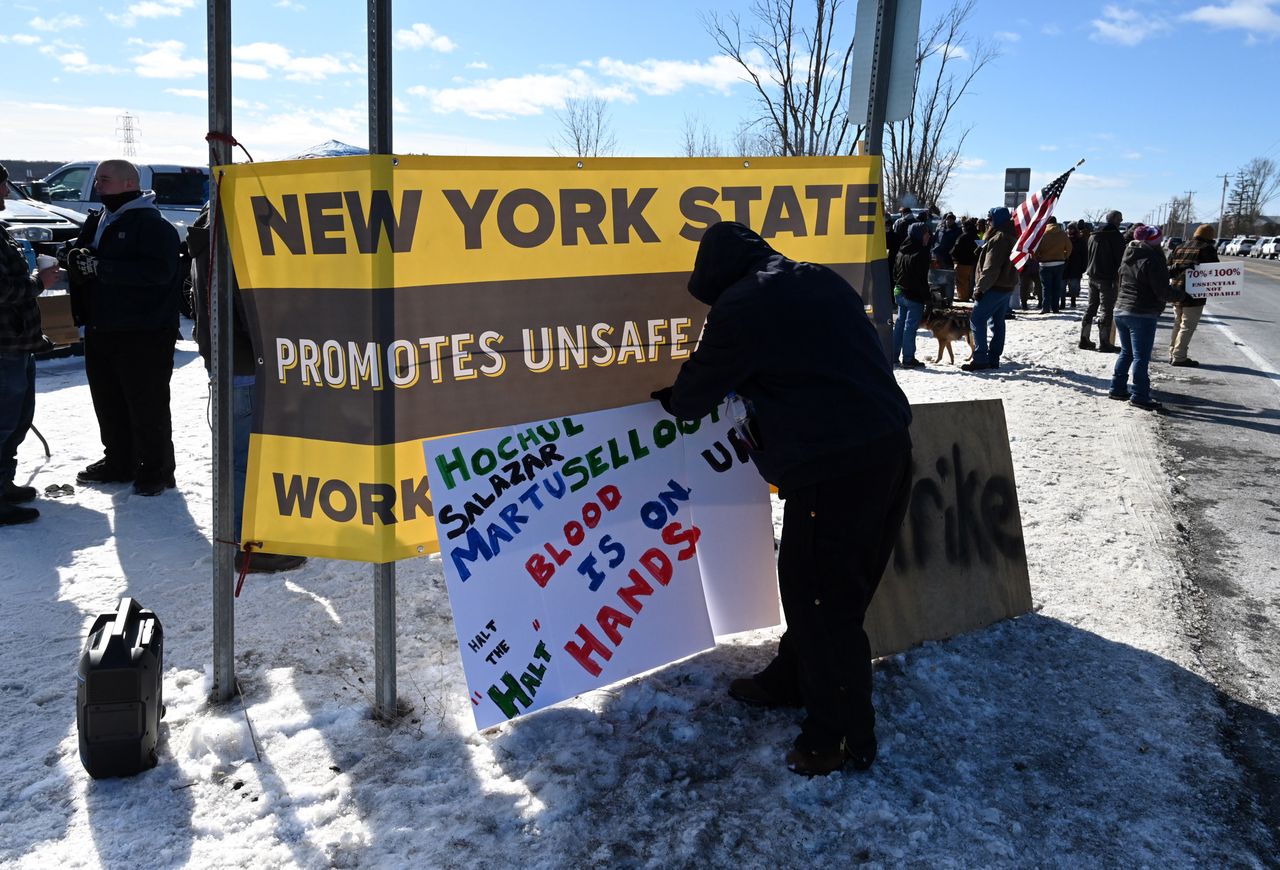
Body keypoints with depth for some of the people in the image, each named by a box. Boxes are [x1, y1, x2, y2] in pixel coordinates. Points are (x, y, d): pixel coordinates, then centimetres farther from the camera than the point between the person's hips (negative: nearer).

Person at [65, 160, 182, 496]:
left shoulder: (151, 224, -10)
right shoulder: (96, 221, 17)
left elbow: (158, 270, -23)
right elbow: (76, 251, 22)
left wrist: (100, 267, -23)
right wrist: (76, 257, -3)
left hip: (144, 334, -8)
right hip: (100, 330, 9)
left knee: (147, 405, -3)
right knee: (108, 403, 15)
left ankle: (156, 469, 8)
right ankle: (118, 462, 27)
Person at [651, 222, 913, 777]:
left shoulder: (740, 307, -8)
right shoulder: (821, 280, 16)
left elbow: (694, 395, 1)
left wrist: (670, 399, 24)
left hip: (833, 467, -9)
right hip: (890, 445, 9)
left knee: (821, 595, 4)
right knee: (815, 582, 21)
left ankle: (842, 737, 16)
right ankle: (788, 682, 38)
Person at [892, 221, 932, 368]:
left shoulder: (902, 251, 9)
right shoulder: (921, 253, -17)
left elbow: (895, 272, 15)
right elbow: (922, 279, -18)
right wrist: (926, 297, -12)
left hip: (899, 292, 8)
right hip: (914, 295, -8)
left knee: (900, 323, 16)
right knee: (911, 325, -4)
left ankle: (894, 355, 19)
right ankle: (908, 359, -2)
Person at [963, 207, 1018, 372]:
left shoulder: (998, 238, -17)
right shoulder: (1011, 237, 15)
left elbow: (990, 268, -22)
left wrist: (980, 288, -17)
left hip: (996, 288, -10)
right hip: (1007, 286, 10)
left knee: (977, 319, -8)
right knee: (997, 322, 12)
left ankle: (980, 359, -11)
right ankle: (993, 359, 16)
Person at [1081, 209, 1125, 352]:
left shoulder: (1093, 235, 11)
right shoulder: (1116, 236, -11)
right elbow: (1120, 258, -11)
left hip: (1092, 276, 7)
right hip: (1107, 278, -7)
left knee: (1091, 307, 14)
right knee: (1106, 310, -4)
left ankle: (1084, 339, 15)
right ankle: (1103, 343, -6)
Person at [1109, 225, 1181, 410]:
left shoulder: (1128, 256, 10)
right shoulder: (1153, 259, -16)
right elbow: (1162, 291, -17)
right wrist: (1181, 294, 0)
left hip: (1121, 310, 8)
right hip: (1142, 314, -8)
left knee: (1126, 352, 18)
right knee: (1141, 357, -3)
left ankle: (1117, 388, 21)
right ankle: (1139, 396, 0)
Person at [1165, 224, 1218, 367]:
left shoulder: (1180, 247, 16)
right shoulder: (1207, 249, -5)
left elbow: (1169, 267, 15)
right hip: (1194, 295, -7)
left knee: (1178, 324, 17)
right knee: (1187, 326, -3)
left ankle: (1173, 354, 18)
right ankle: (1179, 357, -6)